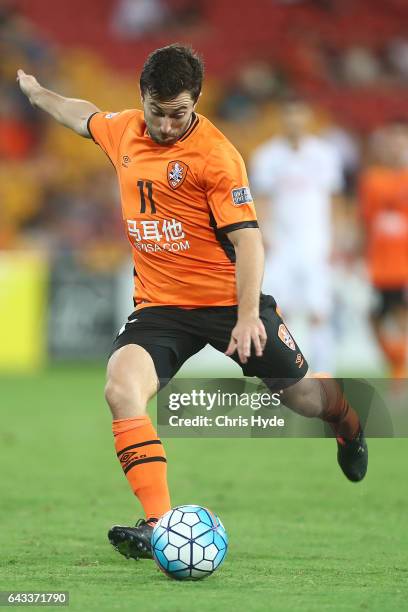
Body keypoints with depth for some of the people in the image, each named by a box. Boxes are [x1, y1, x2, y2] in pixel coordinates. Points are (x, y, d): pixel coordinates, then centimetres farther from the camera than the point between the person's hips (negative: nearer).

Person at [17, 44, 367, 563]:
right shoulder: (122, 131, 3)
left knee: (301, 393, 10)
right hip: (159, 306, 4)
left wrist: (248, 316, -28)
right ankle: (158, 525, -27)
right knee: (121, 389, -24)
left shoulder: (215, 154, -16)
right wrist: (35, 92, 42)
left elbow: (247, 237, -19)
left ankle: (346, 419, 51)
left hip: (229, 301, -4)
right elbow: (83, 116, 27)